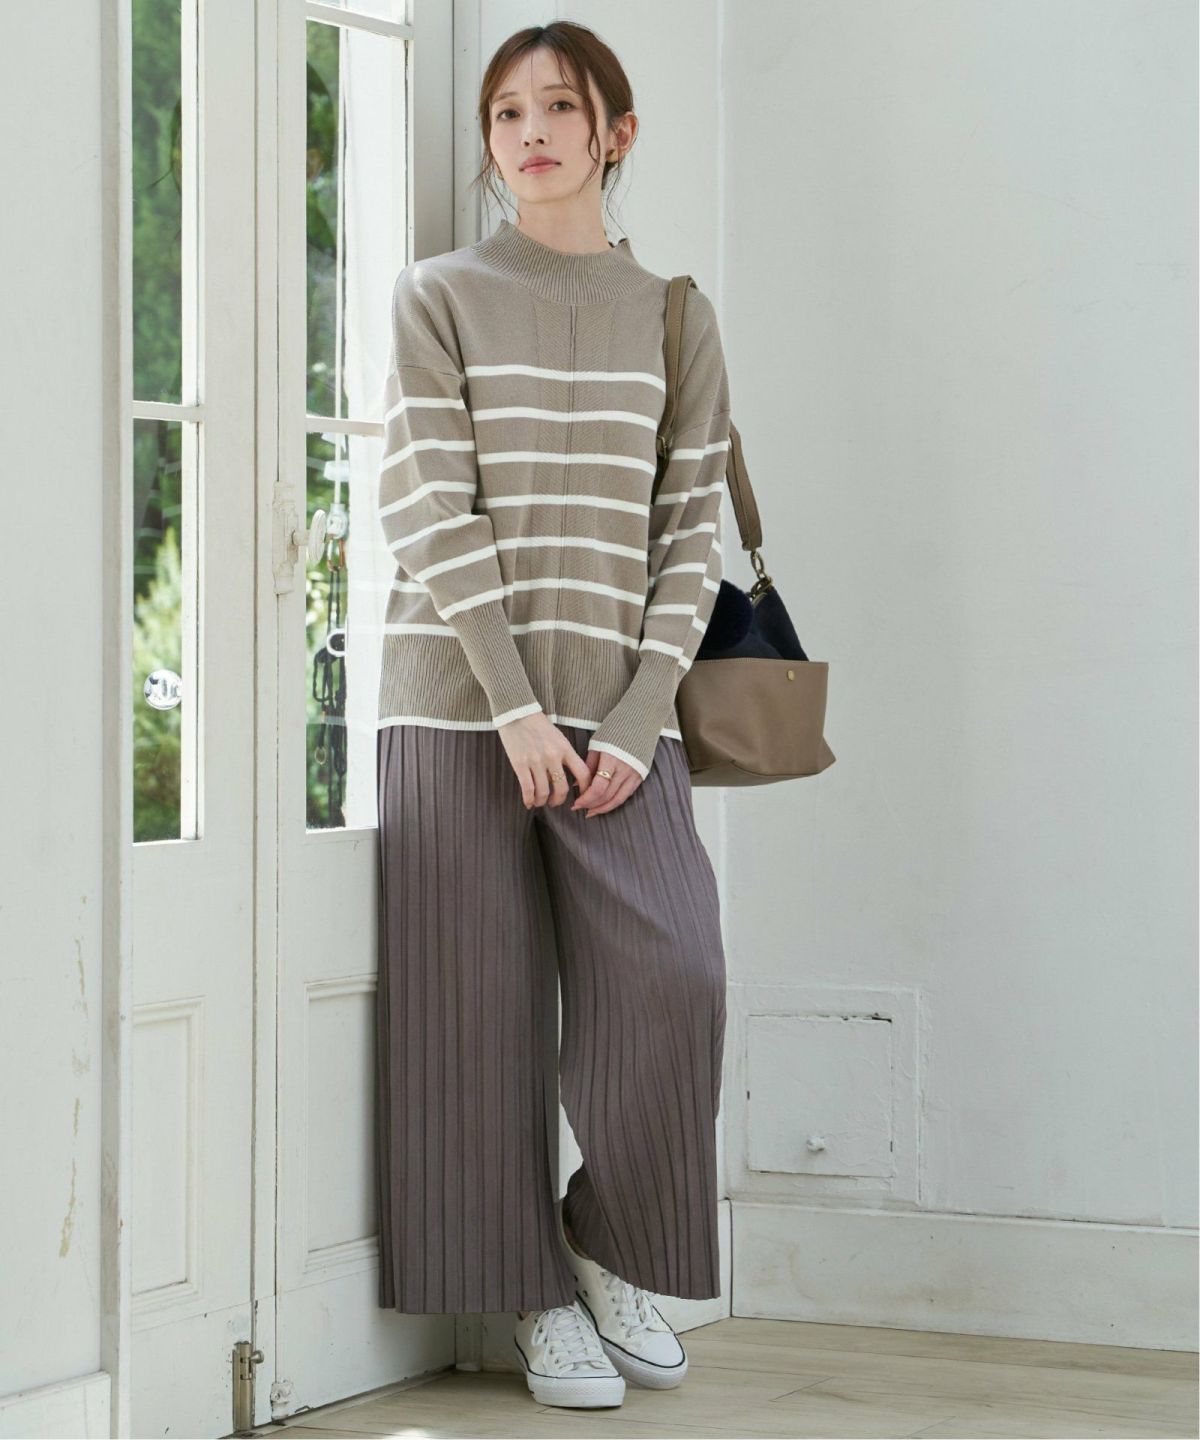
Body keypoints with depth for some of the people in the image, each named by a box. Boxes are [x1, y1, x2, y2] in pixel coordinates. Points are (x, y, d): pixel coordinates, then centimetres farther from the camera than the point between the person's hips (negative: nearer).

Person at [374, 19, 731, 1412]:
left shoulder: (672, 315, 11)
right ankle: (540, 1297, 9)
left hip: (618, 710, 1)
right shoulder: (439, 298, 6)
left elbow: (691, 530, 7)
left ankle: (611, 1246, 7)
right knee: (482, 1000, -3)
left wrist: (638, 721, -5)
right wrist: (514, 705, -12)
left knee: (669, 972, -14)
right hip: (459, 699, -1)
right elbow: (428, 511, -3)